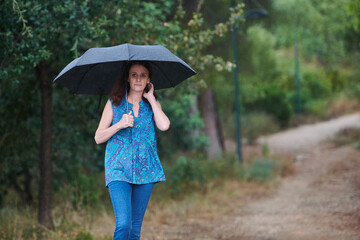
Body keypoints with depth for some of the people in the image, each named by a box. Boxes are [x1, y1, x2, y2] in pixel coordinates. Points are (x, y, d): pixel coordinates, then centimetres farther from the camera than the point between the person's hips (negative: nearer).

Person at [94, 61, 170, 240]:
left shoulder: (152, 104, 11)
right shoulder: (114, 103, 5)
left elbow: (164, 126, -10)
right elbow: (98, 138, 4)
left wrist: (151, 98, -2)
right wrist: (120, 124, -11)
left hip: (145, 170, 3)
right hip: (119, 169, -3)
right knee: (123, 224, -19)